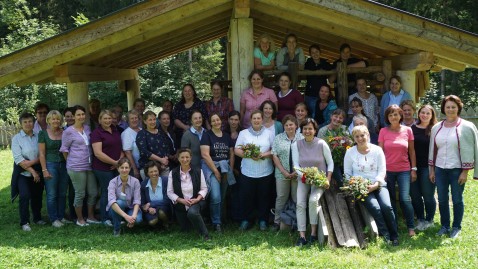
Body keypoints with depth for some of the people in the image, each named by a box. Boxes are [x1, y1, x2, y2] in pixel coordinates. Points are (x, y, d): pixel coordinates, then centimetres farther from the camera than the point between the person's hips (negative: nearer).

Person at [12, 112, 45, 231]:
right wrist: (32, 171, -15)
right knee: (24, 196, -13)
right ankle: (24, 222, -2)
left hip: (37, 172, 3)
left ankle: (37, 218, 28)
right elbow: (18, 158, -10)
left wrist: (32, 162, -17)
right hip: (24, 174, -3)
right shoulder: (16, 138, -2)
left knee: (37, 196, 9)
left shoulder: (38, 137, 5)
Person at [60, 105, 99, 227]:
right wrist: (71, 162, 3)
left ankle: (91, 216, 25)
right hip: (76, 167, -6)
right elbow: (64, 149, 0)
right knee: (80, 194, 1)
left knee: (93, 192, 9)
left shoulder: (87, 128, 9)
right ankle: (80, 219, 15)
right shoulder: (68, 131, -7)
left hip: (89, 166, 6)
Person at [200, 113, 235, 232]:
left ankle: (219, 219, 21)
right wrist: (215, 171, -14)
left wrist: (230, 170, 1)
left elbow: (231, 154, 12)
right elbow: (205, 155, -13)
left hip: (225, 168, 5)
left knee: (222, 197, 8)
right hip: (211, 167, -5)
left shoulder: (227, 136, 11)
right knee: (216, 197, -16)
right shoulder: (207, 135, -5)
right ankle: (216, 222, -2)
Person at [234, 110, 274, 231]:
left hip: (265, 172, 0)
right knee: (246, 197, 3)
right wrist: (249, 155, -15)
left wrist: (264, 155, -16)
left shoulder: (268, 133, 5)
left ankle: (263, 220, 19)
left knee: (264, 197, 6)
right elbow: (237, 150, 0)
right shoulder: (243, 133, 5)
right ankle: (246, 220, 18)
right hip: (247, 172, 0)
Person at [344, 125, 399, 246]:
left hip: (378, 185, 1)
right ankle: (385, 236, -13)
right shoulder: (350, 152, 3)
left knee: (387, 206, -23)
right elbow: (347, 174, 4)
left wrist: (375, 185, -13)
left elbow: (382, 170, 2)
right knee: (375, 207, -25)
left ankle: (394, 236, -6)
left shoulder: (377, 150, 5)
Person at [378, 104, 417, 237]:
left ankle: (411, 227, 5)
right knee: (390, 200, 6)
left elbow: (412, 151, 6)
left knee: (405, 199, -10)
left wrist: (414, 169, 3)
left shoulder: (408, 130, 2)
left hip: (404, 170, 0)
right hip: (388, 170, 0)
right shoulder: (383, 131, 1)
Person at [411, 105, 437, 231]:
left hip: (427, 167, -3)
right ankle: (420, 220, 23)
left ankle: (429, 220, 20)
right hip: (413, 167, 4)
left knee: (428, 195, 3)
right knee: (415, 195, 8)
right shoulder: (412, 129, 7)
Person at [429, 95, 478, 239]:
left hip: (457, 169, -4)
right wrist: (431, 169, 10)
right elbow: (432, 149, 13)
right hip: (440, 169, 4)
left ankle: (456, 227, 18)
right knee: (442, 199, 8)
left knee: (457, 200, 4)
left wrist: (465, 172, -11)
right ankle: (444, 226, 22)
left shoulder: (466, 127, -5)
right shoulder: (437, 127, 9)